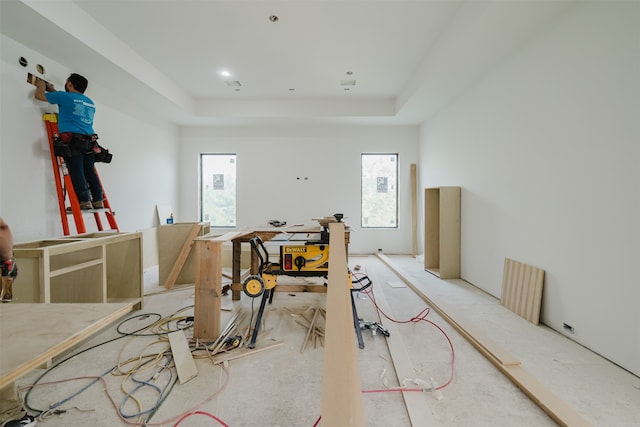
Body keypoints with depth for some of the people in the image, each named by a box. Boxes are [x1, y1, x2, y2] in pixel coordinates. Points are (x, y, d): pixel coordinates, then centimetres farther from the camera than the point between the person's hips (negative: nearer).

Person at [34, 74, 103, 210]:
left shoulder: (65, 96, 4)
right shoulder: (90, 102, 23)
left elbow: (38, 95, 16)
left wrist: (41, 86, 36)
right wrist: (53, 91, 48)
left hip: (73, 140, -5)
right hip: (89, 141, 5)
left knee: (76, 173, -8)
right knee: (90, 172, 5)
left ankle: (85, 202, -13)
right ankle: (98, 202, -1)